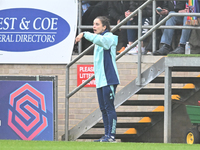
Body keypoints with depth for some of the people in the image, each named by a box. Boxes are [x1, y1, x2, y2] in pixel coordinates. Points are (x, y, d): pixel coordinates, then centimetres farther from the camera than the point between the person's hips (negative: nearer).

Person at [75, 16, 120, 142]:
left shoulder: (109, 37, -9)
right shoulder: (99, 40, 19)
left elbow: (99, 39, -31)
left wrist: (84, 34, -35)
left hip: (109, 80, -10)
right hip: (100, 80, 10)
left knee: (109, 108, -11)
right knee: (103, 108, 10)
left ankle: (111, 135, -11)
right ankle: (107, 135, 13)